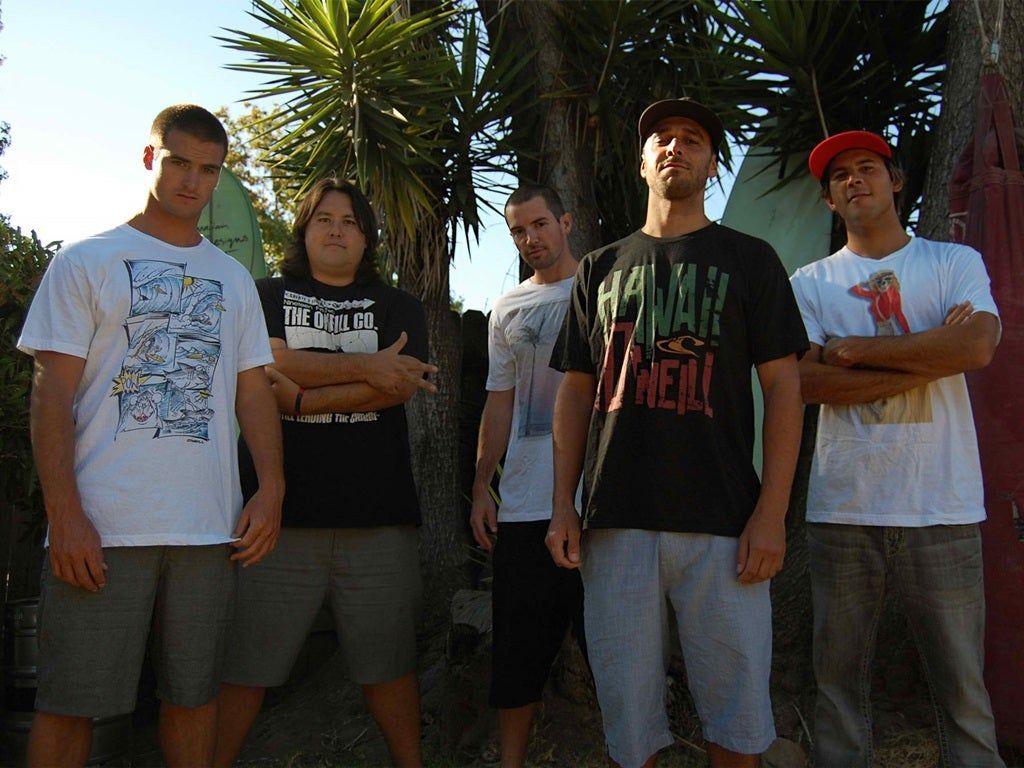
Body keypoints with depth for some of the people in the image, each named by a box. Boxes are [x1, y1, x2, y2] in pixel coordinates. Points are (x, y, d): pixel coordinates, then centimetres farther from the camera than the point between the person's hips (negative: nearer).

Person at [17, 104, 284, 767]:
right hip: (99, 528, -3)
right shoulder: (86, 262, 5)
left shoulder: (234, 279, 16)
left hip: (211, 529, 3)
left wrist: (271, 489, -1)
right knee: (70, 704, 4)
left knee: (194, 695, 12)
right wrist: (65, 515, -11)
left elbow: (254, 391, 13)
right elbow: (53, 396, -2)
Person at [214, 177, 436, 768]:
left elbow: (396, 388, -4)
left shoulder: (399, 308, 14)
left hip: (378, 511, 1)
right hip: (279, 508, 0)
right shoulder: (267, 297, 14)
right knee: (244, 659, 2)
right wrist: (365, 367, -10)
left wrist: (299, 396, -9)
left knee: (389, 660, 8)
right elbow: (268, 367, -6)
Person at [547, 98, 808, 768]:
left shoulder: (749, 259, 9)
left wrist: (772, 512, -7)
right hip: (616, 522, 2)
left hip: (723, 523, -1)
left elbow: (784, 387, 2)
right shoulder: (601, 268, 16)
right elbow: (576, 392, 14)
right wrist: (563, 506, 5)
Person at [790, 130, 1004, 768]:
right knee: (839, 676, 8)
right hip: (842, 505, 1)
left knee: (962, 683, 4)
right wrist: (928, 358, -8)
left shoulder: (955, 262, 9)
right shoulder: (811, 283, 10)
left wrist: (855, 349, -7)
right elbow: (803, 381, -5)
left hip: (942, 506, -1)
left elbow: (978, 346, -10)